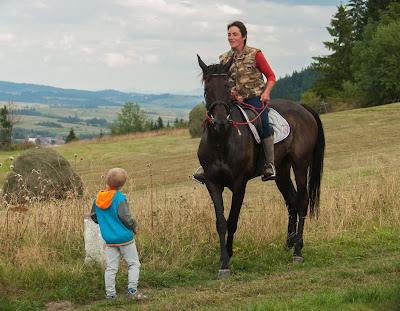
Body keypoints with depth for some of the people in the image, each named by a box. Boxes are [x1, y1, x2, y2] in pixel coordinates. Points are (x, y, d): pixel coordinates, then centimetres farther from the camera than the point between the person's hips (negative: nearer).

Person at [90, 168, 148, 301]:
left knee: (111, 267, 9)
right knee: (134, 264, 5)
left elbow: (93, 216, 11)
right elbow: (125, 216, -19)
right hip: (124, 237, -6)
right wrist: (134, 226, -2)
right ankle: (132, 291, -2)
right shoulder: (120, 198, -17)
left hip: (109, 239, 6)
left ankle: (110, 294, 8)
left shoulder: (98, 198, 2)